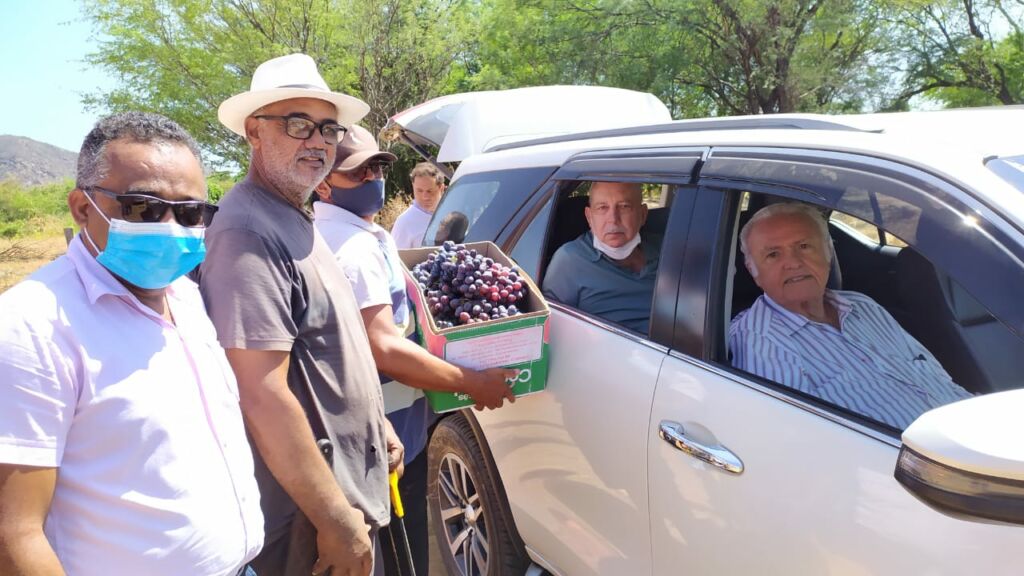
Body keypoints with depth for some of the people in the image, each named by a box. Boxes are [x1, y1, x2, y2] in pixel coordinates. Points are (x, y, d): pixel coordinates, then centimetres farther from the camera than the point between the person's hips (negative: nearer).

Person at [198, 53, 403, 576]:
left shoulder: (294, 219, 9)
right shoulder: (249, 232, -22)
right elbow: (262, 396, -27)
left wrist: (376, 423, 17)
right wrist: (337, 520, -23)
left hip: (348, 486, 9)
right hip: (310, 513, -9)